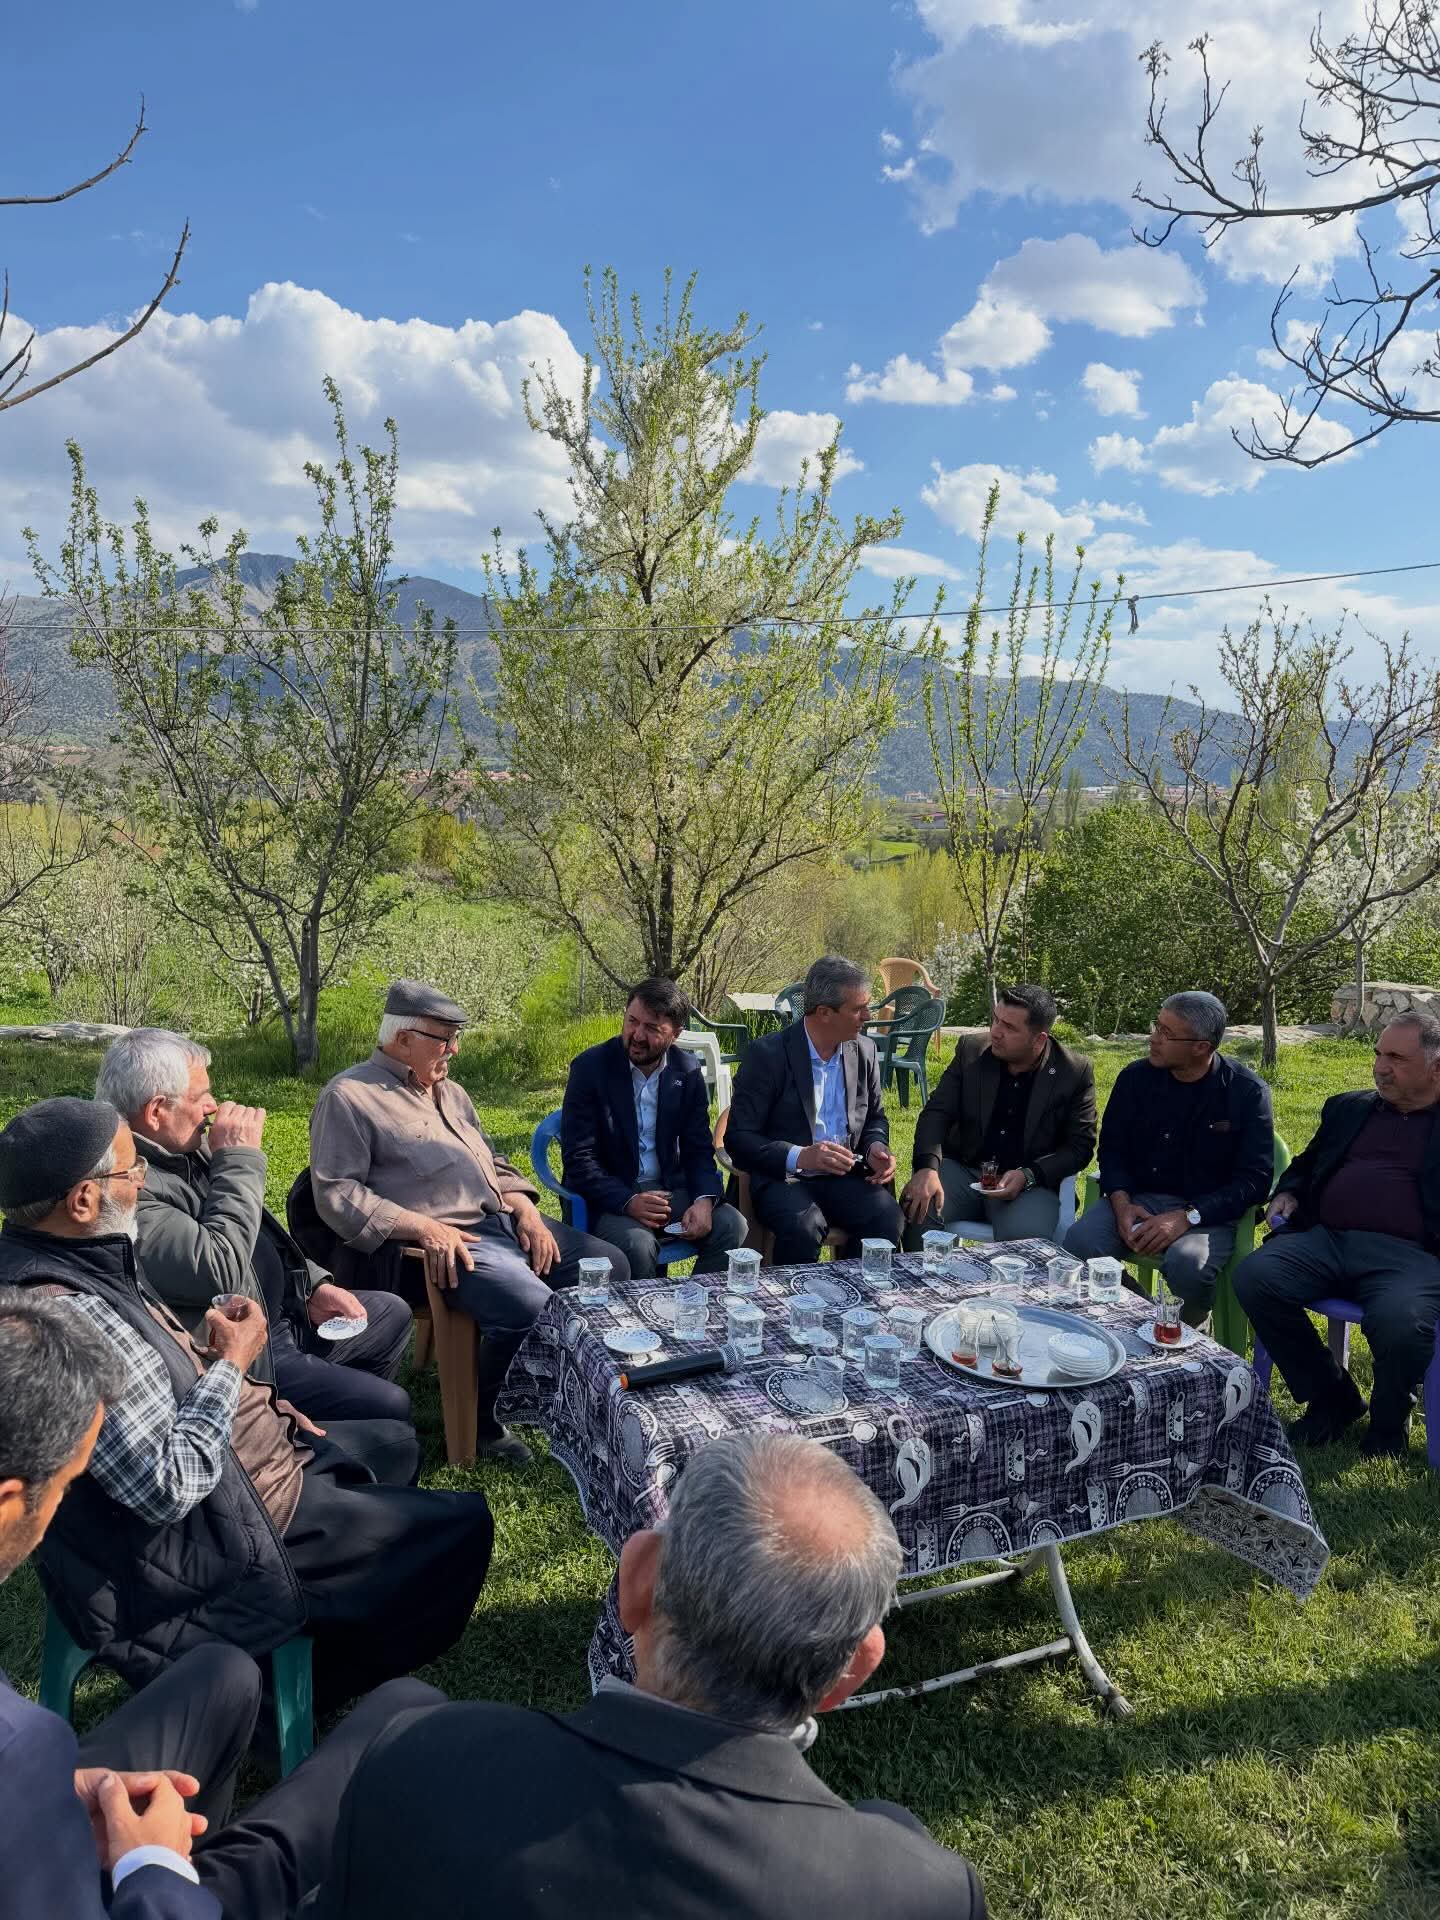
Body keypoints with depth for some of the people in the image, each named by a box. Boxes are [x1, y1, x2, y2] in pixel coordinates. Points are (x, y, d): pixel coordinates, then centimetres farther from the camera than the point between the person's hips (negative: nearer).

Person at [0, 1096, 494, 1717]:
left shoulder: (70, 1262, -3)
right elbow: (167, 1488, -32)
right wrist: (231, 1364, -20)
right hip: (199, 1539, -10)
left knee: (394, 1441, 26)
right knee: (464, 1525, -3)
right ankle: (316, 1685, 17)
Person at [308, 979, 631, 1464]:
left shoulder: (450, 1092, 21)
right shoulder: (349, 1097, -5)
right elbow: (336, 1193, -13)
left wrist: (526, 1211, 4)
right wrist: (423, 1227, -23)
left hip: (504, 1222, 9)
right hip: (440, 1242, -9)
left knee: (612, 1265, 2)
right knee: (530, 1307, -31)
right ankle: (486, 1425, -5)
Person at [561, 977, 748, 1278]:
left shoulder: (688, 1070, 1)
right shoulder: (590, 1067, -10)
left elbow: (698, 1149, 5)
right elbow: (578, 1158, -13)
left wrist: (704, 1200, -16)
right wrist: (628, 1202, -26)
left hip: (671, 1190, 4)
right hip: (610, 1197, -4)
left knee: (731, 1225, -18)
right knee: (637, 1244, -32)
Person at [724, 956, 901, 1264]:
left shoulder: (865, 1051, 7)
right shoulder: (767, 1053, -9)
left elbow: (875, 1118, 21)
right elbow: (738, 1138, -11)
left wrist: (876, 1147, -3)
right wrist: (799, 1157, -25)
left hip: (846, 1175, 4)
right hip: (783, 1177, -4)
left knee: (887, 1218, -26)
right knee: (804, 1227, -34)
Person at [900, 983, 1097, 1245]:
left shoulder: (1075, 1072, -4)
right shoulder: (971, 1049, 2)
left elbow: (1080, 1145, -1)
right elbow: (937, 1112, -1)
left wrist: (1028, 1176, -17)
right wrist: (927, 1167, -20)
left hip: (1031, 1182, -2)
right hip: (962, 1168, 2)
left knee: (1025, 1239, -33)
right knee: (918, 1210, -27)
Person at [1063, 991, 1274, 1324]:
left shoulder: (1247, 1092, -6)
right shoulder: (1135, 1077, 5)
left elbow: (1255, 1179, -9)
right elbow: (1111, 1149, 10)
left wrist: (1186, 1218, -21)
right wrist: (1121, 1203, -11)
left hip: (1207, 1212, -3)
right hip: (1136, 1198, 3)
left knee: (1187, 1264, -36)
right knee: (1079, 1242, -26)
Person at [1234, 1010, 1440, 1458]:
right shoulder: (1347, 1108, 25)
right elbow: (1305, 1165, 34)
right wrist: (1288, 1194, 12)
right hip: (1325, 1238, 5)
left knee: (1400, 1321, -36)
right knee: (1252, 1277, -24)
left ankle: (1389, 1420, 1)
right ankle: (1332, 1397, 0)